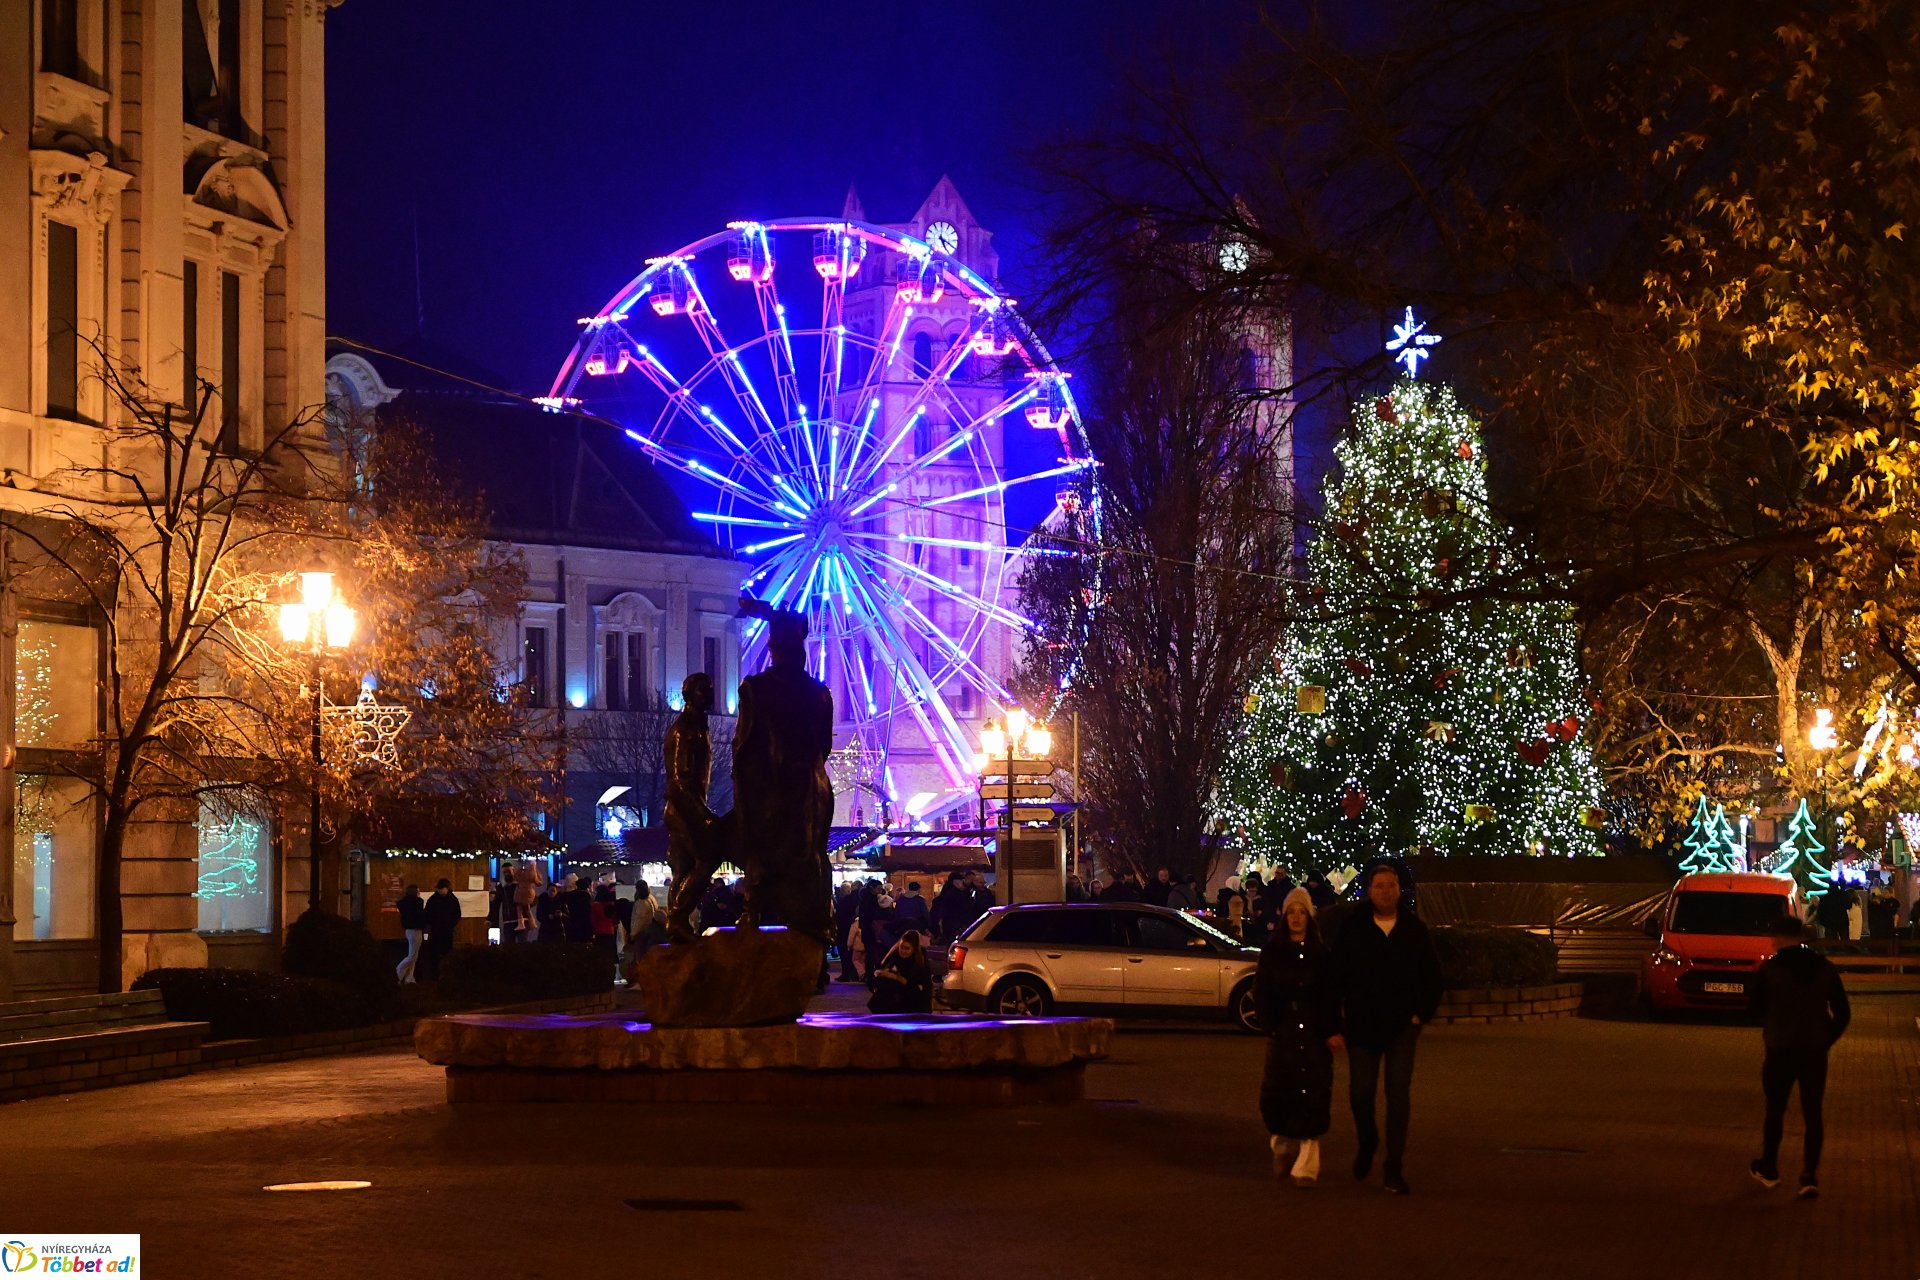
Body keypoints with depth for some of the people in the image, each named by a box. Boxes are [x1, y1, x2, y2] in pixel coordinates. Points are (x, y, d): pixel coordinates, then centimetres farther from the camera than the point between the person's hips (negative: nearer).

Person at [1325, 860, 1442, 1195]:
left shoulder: (1415, 931, 3)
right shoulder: (1352, 931, -1)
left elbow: (1432, 978, 10)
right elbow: (1334, 981, -1)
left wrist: (1421, 1014, -2)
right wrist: (1334, 1027, -5)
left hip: (1402, 1027, 0)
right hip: (1361, 1027, 0)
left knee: (1399, 1093, -7)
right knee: (1360, 1093, 0)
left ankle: (1395, 1168, -3)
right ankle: (1367, 1143, 31)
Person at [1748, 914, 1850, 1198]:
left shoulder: (1769, 969, -10)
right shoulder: (1825, 968, 0)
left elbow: (1755, 1008, -2)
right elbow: (1843, 1013, 2)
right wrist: (1825, 1041, 10)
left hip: (1780, 1050, -2)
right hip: (1815, 1051, 2)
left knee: (1775, 1110, 14)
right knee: (1813, 1113, 6)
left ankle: (1768, 1169, 26)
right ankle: (1810, 1176, 0)